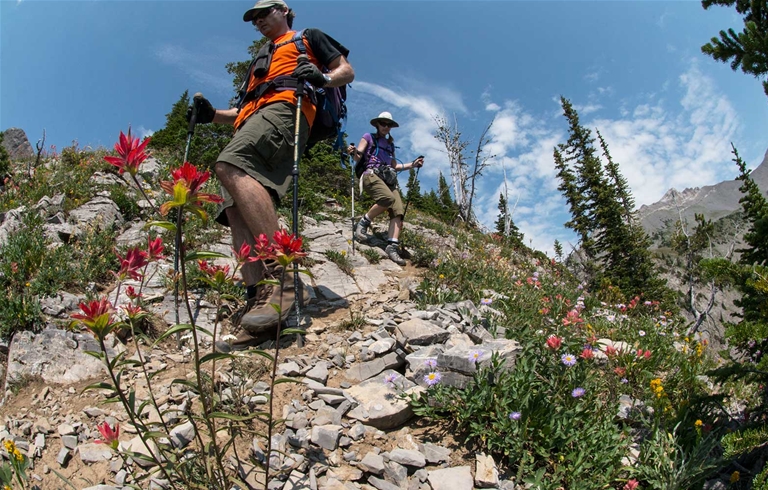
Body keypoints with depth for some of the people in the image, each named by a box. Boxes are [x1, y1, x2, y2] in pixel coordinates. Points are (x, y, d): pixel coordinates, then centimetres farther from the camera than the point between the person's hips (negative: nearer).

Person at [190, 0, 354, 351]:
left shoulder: (307, 39, 26)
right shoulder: (259, 62, 43)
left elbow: (347, 71, 15)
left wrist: (322, 78, -8)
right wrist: (212, 115, 19)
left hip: (284, 109, -7)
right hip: (250, 125, 7)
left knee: (229, 167, -35)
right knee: (236, 210, -17)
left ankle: (283, 278, -45)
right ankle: (256, 301, -29)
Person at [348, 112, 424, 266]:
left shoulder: (390, 144, 29)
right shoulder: (369, 137, 14)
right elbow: (357, 158, 4)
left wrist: (413, 164, 19)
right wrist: (352, 152, -20)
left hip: (389, 179, 6)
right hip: (371, 175, -5)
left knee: (398, 211, -18)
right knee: (388, 198, -35)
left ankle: (392, 246, -26)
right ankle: (363, 223, -17)